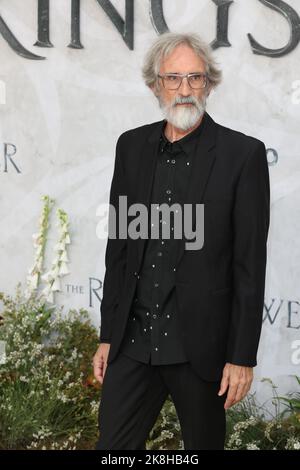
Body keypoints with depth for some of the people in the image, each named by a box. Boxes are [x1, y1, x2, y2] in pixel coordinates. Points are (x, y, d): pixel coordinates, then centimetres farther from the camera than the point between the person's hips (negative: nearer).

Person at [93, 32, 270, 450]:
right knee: (113, 446, 6)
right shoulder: (132, 146, 7)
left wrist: (242, 357, -10)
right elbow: (119, 246, 11)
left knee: (205, 443, 10)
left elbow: (250, 264, -8)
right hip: (133, 339, 4)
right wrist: (108, 335, 11)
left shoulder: (243, 154, -7)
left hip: (201, 345, -4)